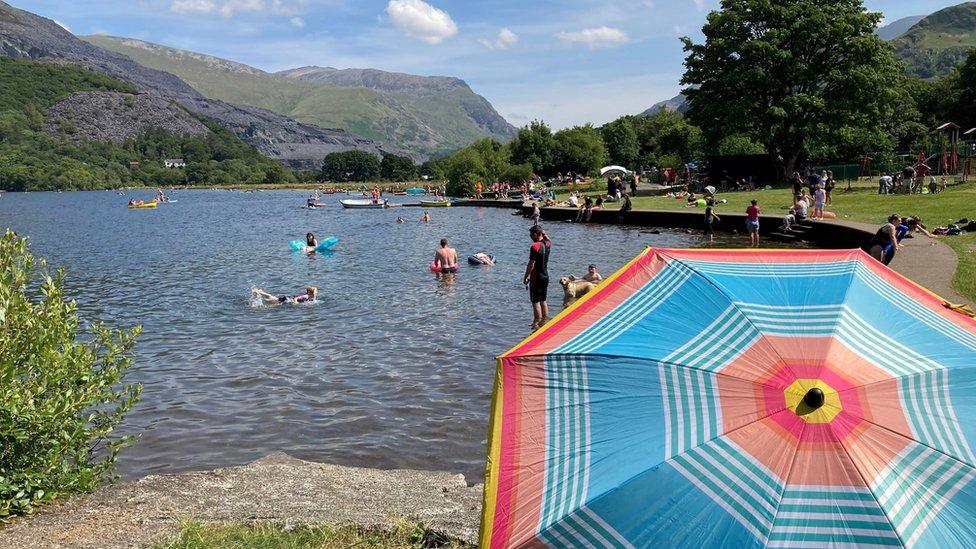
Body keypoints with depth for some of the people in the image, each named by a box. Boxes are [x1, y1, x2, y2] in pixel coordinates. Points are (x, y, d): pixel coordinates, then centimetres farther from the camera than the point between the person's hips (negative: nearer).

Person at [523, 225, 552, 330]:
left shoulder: (535, 246, -17)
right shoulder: (548, 244, 3)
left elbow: (531, 264, -18)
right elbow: (548, 240, 29)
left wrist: (525, 277, -10)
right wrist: (543, 233, 13)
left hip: (536, 277, -8)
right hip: (545, 276, 8)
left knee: (535, 302, -3)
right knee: (543, 301, 15)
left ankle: (537, 324, -3)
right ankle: (544, 321, 20)